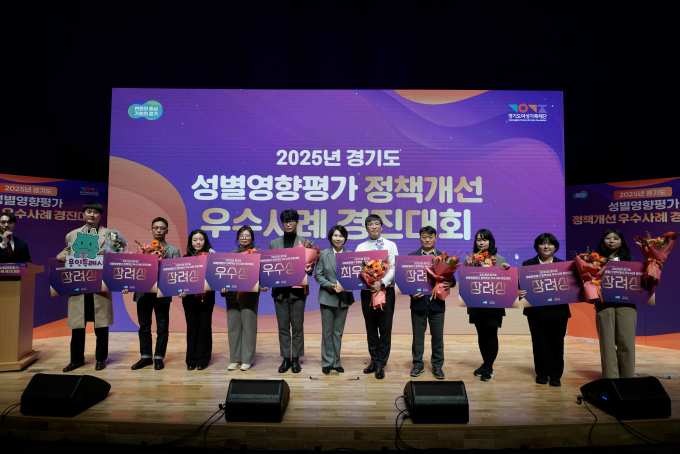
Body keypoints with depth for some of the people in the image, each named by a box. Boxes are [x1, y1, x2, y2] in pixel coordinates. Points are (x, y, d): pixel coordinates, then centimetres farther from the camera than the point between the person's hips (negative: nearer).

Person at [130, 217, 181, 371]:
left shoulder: (173, 250, 4)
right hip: (144, 291, 3)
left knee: (162, 327, 4)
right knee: (144, 326, 10)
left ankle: (159, 357, 14)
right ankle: (146, 356, 21)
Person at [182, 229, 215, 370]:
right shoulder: (186, 257, 7)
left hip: (206, 296, -1)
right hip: (189, 296, 2)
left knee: (204, 326, 4)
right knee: (192, 327, 6)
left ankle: (203, 359, 13)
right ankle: (191, 359, 16)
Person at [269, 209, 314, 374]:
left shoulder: (305, 242, 4)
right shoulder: (274, 243, 11)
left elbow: (310, 266, 2)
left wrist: (308, 269, -20)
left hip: (298, 290, -2)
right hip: (280, 290, 2)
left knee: (297, 326, 3)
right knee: (283, 326, 7)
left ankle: (296, 359, 13)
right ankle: (285, 358, 16)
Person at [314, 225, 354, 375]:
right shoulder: (324, 254, 0)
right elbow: (318, 274, -3)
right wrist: (331, 285, -15)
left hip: (344, 298, 1)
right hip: (328, 297, -1)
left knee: (338, 332, 10)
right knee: (327, 332, 5)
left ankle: (336, 361, 21)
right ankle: (327, 362, 16)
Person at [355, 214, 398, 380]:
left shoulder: (390, 245, 4)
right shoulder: (361, 247, 9)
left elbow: (393, 268, -5)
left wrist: (382, 282, -20)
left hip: (386, 290, -2)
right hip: (367, 291, 2)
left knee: (385, 329, 0)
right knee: (371, 329, 10)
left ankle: (380, 364, 7)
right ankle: (374, 360, 23)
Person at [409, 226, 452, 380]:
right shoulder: (411, 257, 3)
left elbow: (451, 278, 6)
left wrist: (449, 283, -16)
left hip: (437, 302, 1)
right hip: (418, 301, 0)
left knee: (438, 336, 8)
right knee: (418, 336, 9)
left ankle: (437, 365, 21)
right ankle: (418, 364, 22)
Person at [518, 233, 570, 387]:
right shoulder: (528, 264, 3)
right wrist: (520, 293, -23)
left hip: (558, 310, 1)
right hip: (536, 311, -1)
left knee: (556, 343, 4)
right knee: (539, 343, 5)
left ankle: (555, 375, 15)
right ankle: (542, 374, 18)